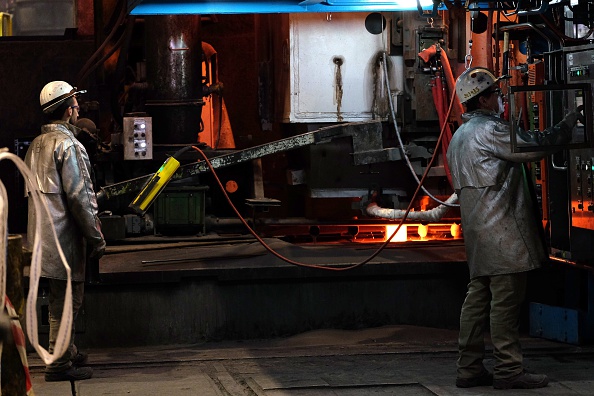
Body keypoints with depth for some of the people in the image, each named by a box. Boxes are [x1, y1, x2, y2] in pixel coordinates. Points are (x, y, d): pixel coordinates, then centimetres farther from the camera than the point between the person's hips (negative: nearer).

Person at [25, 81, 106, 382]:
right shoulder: (68, 145, -15)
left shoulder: (36, 145, 13)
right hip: (65, 237, -9)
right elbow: (80, 196, -18)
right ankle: (60, 365, 1)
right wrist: (96, 237, -13)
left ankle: (67, 352, 31)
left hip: (42, 231, 9)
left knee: (60, 298, 20)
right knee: (66, 300, -3)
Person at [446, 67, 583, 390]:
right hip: (502, 230, -10)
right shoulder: (490, 130, -13)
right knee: (506, 299, -7)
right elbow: (535, 146, -15)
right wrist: (571, 120, -3)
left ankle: (469, 368, 10)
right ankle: (508, 370, -5)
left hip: (476, 228, 10)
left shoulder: (460, 135, 19)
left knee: (478, 296, 10)